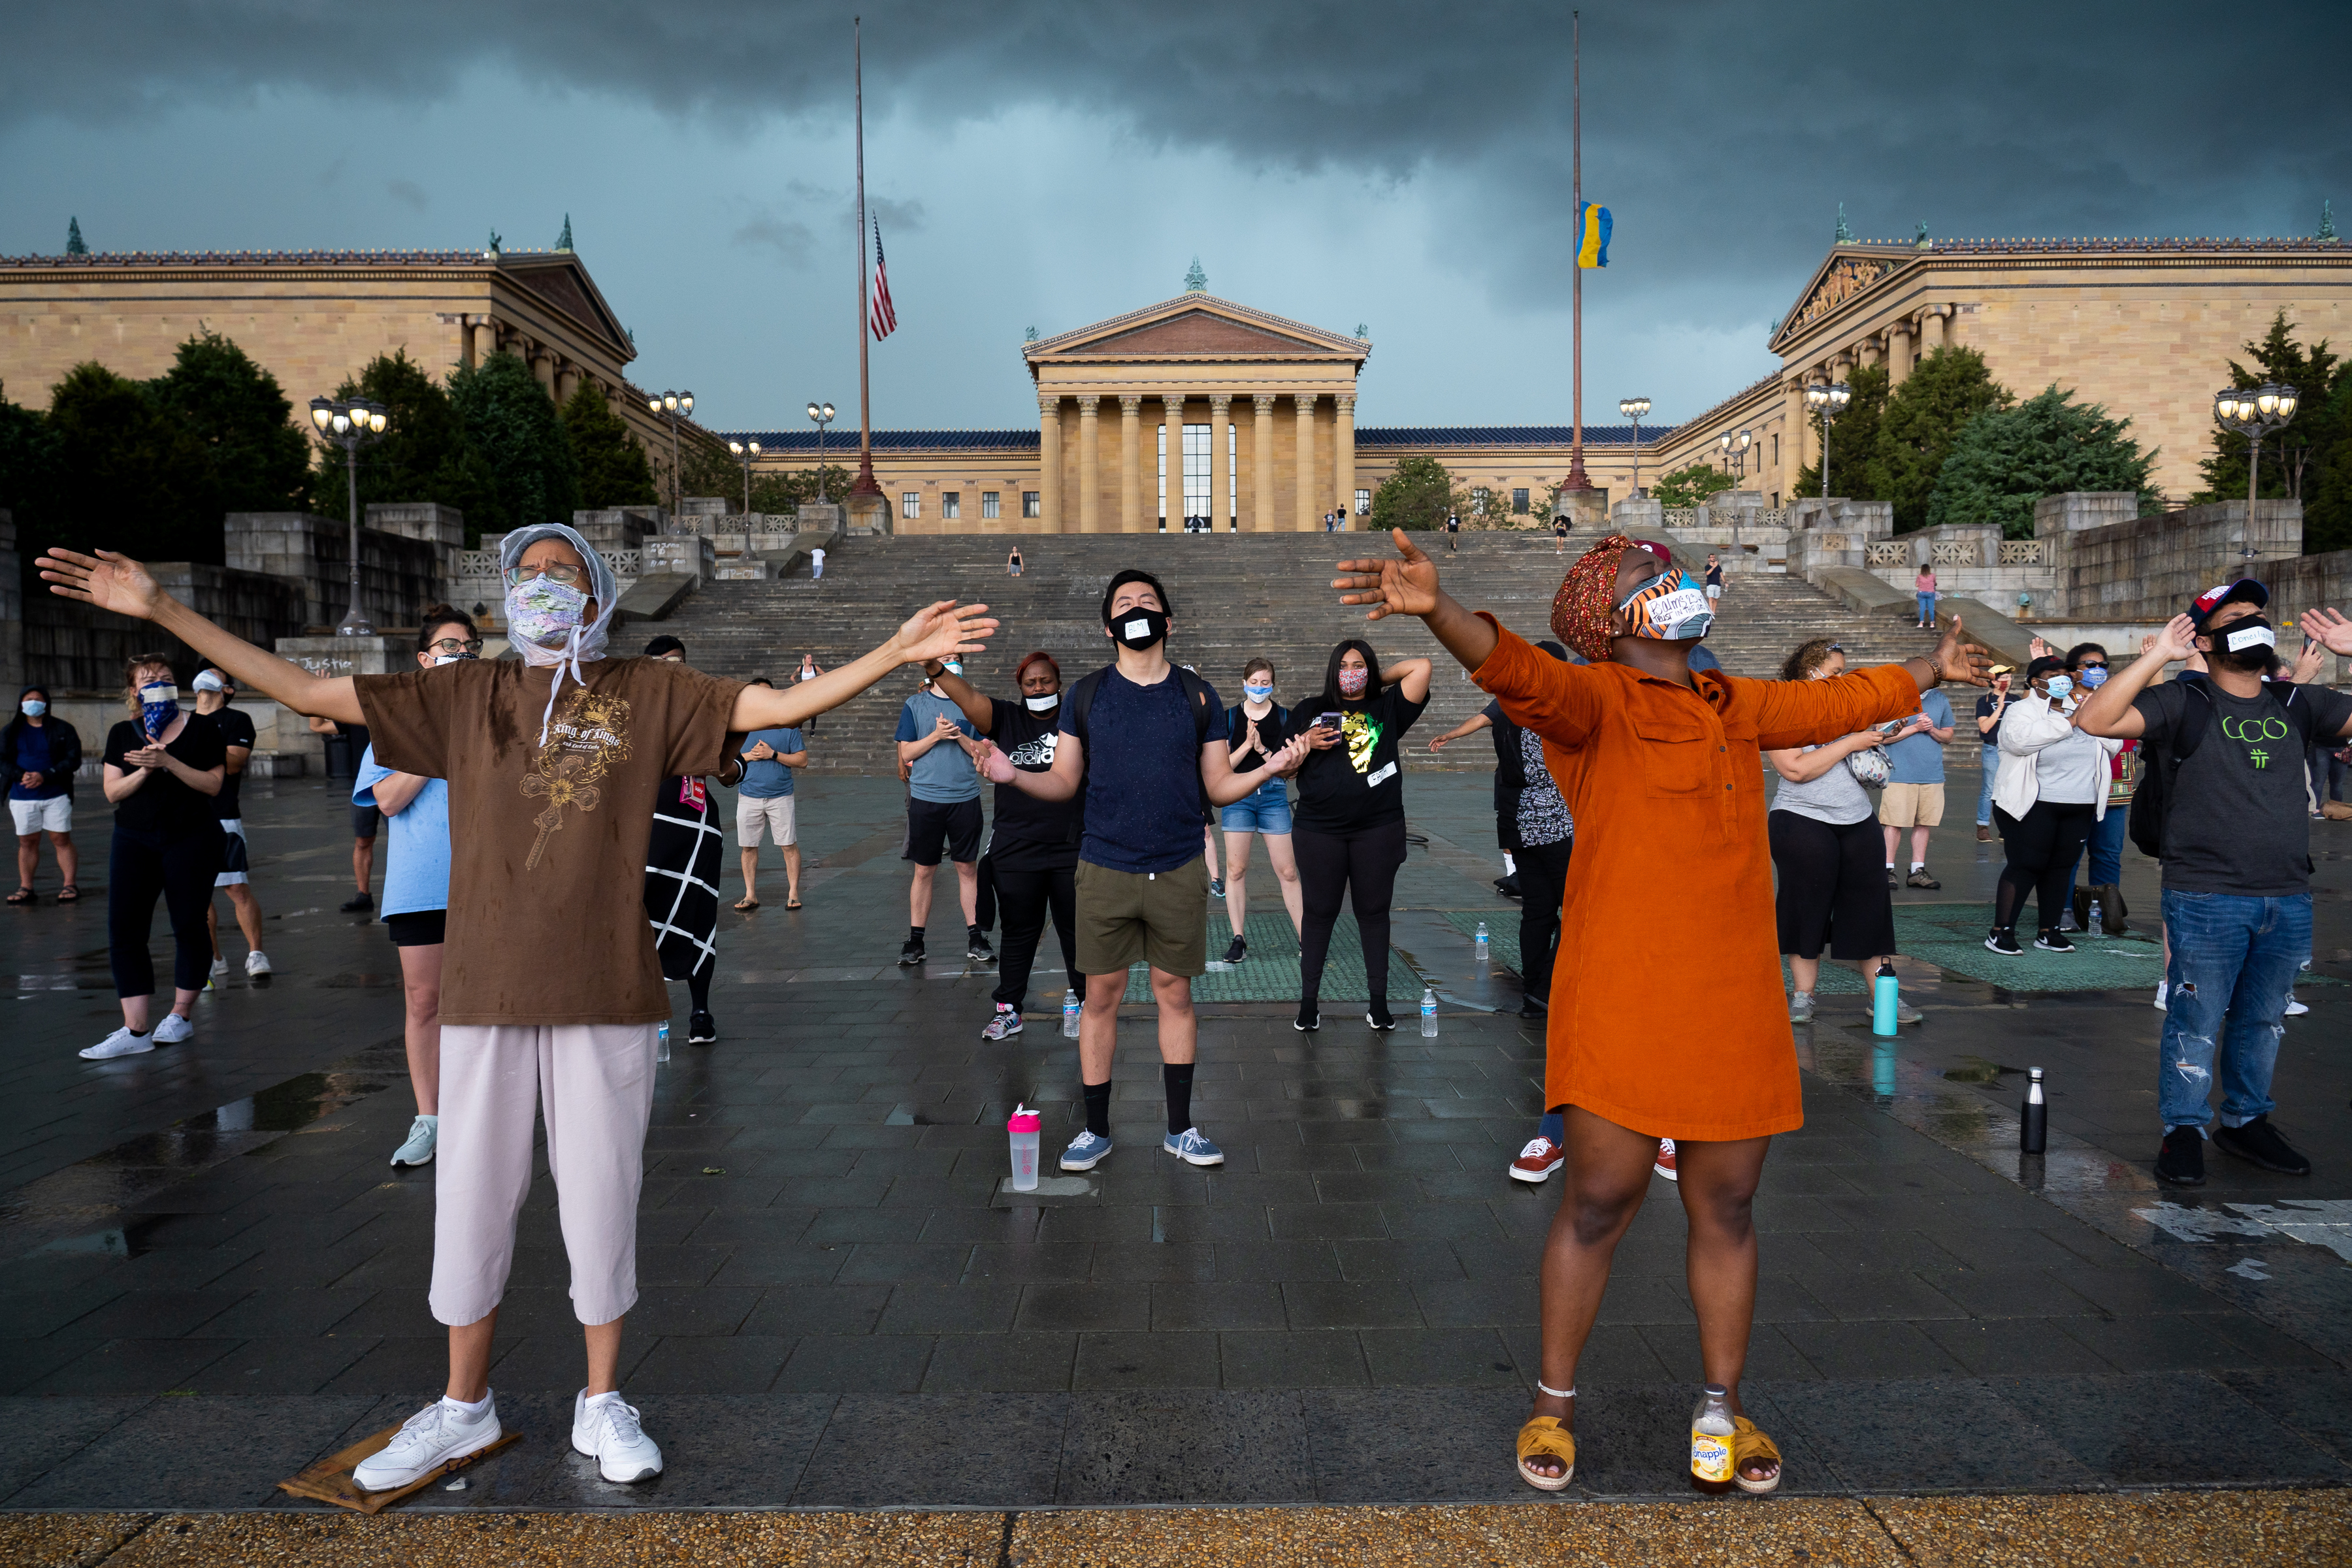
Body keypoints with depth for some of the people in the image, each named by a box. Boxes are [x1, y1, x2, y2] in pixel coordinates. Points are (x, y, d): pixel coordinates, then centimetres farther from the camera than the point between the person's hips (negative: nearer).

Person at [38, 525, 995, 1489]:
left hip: (607, 993, -2)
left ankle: (602, 1404, 24)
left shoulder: (649, 693, 4)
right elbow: (307, 692, 10)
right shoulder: (464, 694, 10)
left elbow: (779, 705, -2)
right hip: (485, 991, 2)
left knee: (602, 1199, 6)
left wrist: (896, 653, -13)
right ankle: (464, 1406, 30)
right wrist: (160, 610, 7)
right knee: (471, 1199, 10)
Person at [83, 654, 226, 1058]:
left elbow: (213, 785, -7)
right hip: (134, 840, 3)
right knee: (124, 930, -6)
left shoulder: (202, 728, 1)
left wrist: (167, 761, -18)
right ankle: (136, 1031, -3)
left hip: (191, 839, -3)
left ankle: (180, 1016, 19)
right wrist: (144, 770, -15)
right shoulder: (122, 734, 10)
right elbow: (113, 792, 3)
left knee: (189, 927, 2)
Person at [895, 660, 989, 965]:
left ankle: (975, 938, 13)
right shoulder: (915, 705, 4)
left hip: (965, 796, 1)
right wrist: (936, 735, -13)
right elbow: (906, 754, -1)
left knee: (968, 868, 6)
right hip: (926, 797, -1)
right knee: (924, 870, 5)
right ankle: (915, 940, 14)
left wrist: (960, 737, -12)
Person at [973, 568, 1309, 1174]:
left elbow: (1219, 786, 6)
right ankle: (1096, 1131, 18)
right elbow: (1064, 782, 4)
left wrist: (1270, 768, -12)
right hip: (1105, 870, 0)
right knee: (1101, 996, 5)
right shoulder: (1086, 694, 4)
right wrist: (1014, 776, -15)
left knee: (1174, 993, 8)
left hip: (1179, 872, 0)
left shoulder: (1198, 696, 4)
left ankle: (1180, 1129, 21)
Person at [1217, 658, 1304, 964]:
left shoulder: (1285, 717, 4)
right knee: (1236, 869, 0)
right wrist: (1247, 744, -12)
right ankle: (1239, 940, 9)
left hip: (1274, 795, 0)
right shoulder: (1230, 717, 5)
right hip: (1238, 795, 0)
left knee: (1287, 871, -1)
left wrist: (1263, 749, -13)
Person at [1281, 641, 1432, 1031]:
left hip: (1379, 829, 0)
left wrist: (1381, 678, 12)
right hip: (1320, 830, 0)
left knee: (1374, 911, 6)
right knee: (1319, 912, 3)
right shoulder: (1310, 712, 12)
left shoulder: (1387, 709, 11)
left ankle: (1379, 1002, 13)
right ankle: (1309, 1002, 11)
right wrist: (1307, 744, -8)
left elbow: (1421, 667, 2)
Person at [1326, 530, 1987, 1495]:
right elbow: (1518, 672, -25)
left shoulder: (1733, 709, 18)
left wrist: (1933, 671, 51)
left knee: (1725, 1212, 13)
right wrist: (1436, 609, -45)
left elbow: (1838, 701, 35)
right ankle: (1553, 1408, 19)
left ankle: (1725, 1407, 30)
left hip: (1734, 1009, 6)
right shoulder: (1595, 704, -4)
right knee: (1598, 1205, 1)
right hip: (1621, 1007, -6)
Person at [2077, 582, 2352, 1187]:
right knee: (2196, 1021, 2)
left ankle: (2246, 1122, 32)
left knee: (2263, 1021, 16)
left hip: (2289, 901, 5)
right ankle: (2184, 1131, 15)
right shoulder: (2184, 702, -4)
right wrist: (2156, 656, -18)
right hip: (2207, 900, -5)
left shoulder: (2296, 703, 12)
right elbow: (2096, 719, -18)